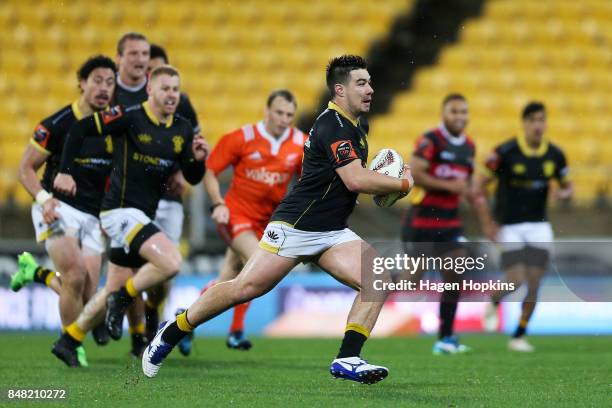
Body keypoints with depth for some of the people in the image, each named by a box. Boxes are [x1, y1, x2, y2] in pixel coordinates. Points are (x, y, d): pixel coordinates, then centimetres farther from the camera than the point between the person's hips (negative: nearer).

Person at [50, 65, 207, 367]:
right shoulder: (129, 117, -12)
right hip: (121, 210, -8)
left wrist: (198, 158, -11)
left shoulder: (182, 129, 7)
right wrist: (64, 170, -13)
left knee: (115, 290, 14)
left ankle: (68, 341, 26)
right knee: (171, 262, -25)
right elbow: (80, 129, -10)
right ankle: (123, 299, -3)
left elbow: (192, 178, 10)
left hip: (143, 215, 8)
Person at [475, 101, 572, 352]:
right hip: (509, 227, -3)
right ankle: (493, 303, 22)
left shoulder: (555, 155, -1)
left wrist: (564, 193, -12)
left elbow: (567, 185, 14)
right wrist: (487, 224, -13)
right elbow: (479, 186, -9)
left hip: (539, 227, 3)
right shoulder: (505, 153, -14)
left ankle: (519, 336, 11)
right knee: (516, 282, -13)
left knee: (533, 284, -4)